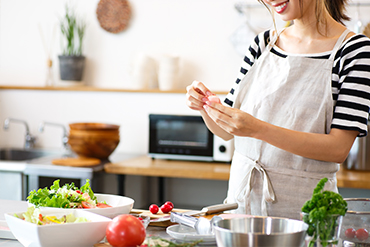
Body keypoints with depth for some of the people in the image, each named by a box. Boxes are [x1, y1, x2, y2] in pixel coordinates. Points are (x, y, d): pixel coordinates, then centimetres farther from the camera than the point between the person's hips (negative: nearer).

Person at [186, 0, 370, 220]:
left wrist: (258, 129, -25)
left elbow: (339, 148, -16)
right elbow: (227, 131, 10)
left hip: (302, 205, -4)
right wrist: (205, 107, -12)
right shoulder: (263, 43, 7)